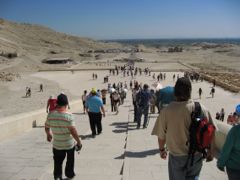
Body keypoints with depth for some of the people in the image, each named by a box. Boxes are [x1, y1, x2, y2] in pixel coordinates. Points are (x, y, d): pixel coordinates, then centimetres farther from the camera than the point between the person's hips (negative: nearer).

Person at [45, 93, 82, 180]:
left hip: (57, 144, 2)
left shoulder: (51, 115, -9)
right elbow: (73, 131, -22)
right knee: (70, 160, 22)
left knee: (57, 162, 16)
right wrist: (79, 142, -10)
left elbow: (46, 127, 6)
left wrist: (48, 135, 26)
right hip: (69, 144, -2)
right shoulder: (68, 115, -22)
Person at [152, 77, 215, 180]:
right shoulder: (201, 109, -16)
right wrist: (210, 152, 9)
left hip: (177, 156, -1)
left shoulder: (167, 111, -19)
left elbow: (161, 135, -9)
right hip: (196, 156, 1)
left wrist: (162, 149, 10)